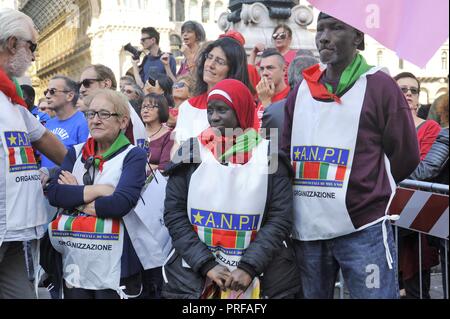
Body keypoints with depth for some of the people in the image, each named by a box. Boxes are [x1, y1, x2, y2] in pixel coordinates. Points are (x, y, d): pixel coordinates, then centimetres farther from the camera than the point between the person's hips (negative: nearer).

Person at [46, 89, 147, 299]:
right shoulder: (76, 153, 11)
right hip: (73, 264, 4)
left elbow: (121, 203, -19)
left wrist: (75, 197, -7)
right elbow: (54, 193, -4)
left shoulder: (134, 156, -4)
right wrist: (100, 190, -14)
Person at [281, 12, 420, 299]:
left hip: (363, 230, -5)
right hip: (307, 231, 5)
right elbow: (286, 153, 16)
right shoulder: (302, 90, 10)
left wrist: (365, 191, 8)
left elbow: (405, 155, 1)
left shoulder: (379, 85, -3)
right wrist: (315, 191, 6)